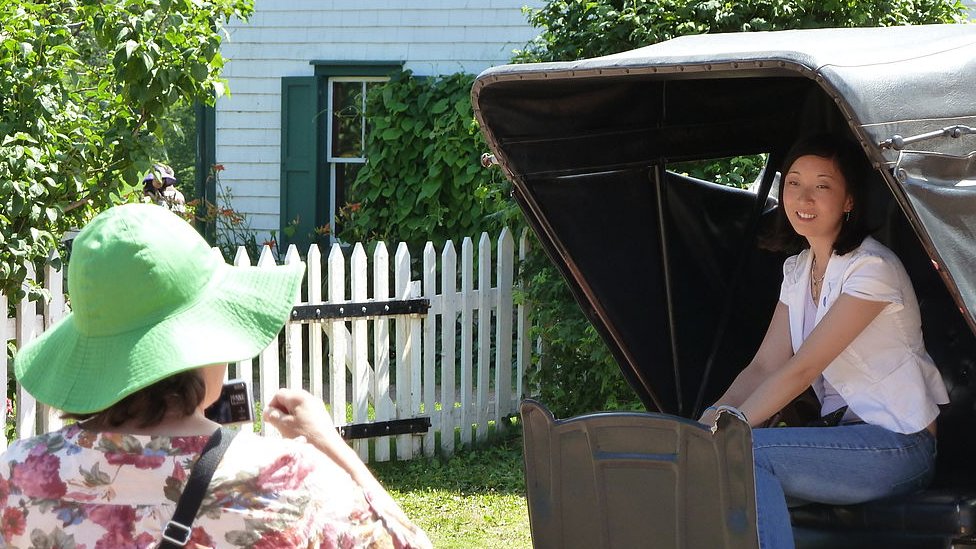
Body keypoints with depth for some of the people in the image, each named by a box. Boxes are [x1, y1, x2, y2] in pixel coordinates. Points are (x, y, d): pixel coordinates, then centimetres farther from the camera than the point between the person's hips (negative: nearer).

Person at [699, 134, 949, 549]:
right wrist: (705, 426, -10)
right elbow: (764, 368, 6)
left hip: (900, 444, -8)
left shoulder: (872, 268, -14)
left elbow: (800, 370, -19)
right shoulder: (798, 270, 12)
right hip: (846, 432, 8)